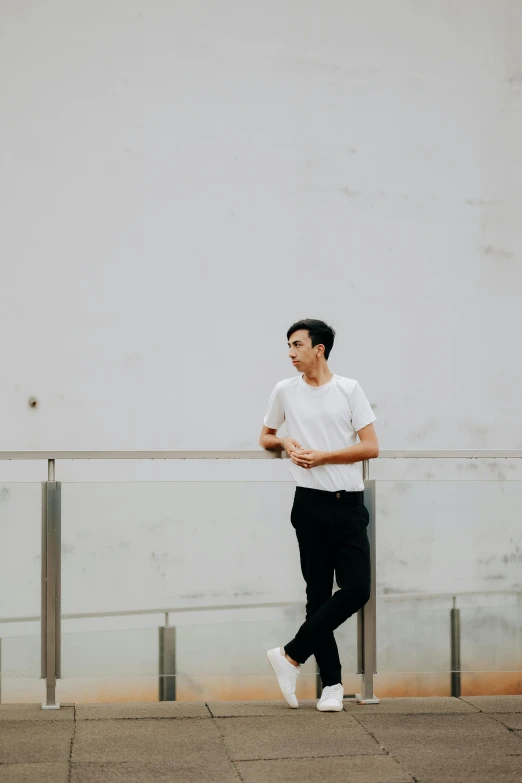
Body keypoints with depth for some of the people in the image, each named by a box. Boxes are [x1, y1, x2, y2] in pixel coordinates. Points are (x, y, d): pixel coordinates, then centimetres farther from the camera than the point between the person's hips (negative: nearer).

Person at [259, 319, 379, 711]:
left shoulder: (350, 390, 2)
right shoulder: (285, 391, 7)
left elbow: (371, 446, -2)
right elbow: (265, 437, 21)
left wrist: (323, 456, -10)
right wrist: (286, 444, 0)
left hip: (349, 503, 0)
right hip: (311, 503, 0)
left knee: (357, 589, -9)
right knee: (318, 593, 1)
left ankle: (291, 655, 2)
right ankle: (332, 683, 8)